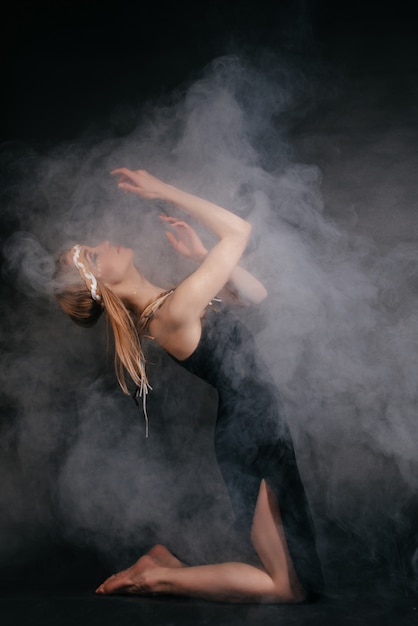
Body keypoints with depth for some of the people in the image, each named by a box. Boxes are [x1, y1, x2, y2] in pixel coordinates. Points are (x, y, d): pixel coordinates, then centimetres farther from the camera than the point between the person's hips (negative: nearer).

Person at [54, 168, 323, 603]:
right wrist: (163, 191, -13)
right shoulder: (173, 312, -23)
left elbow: (254, 294, 9)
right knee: (294, 586, -3)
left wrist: (197, 254, 0)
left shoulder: (164, 303, 6)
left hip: (255, 430, 9)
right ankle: (157, 579, 2)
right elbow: (238, 231, -17)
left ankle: (171, 555, 24)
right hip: (254, 440, -9)